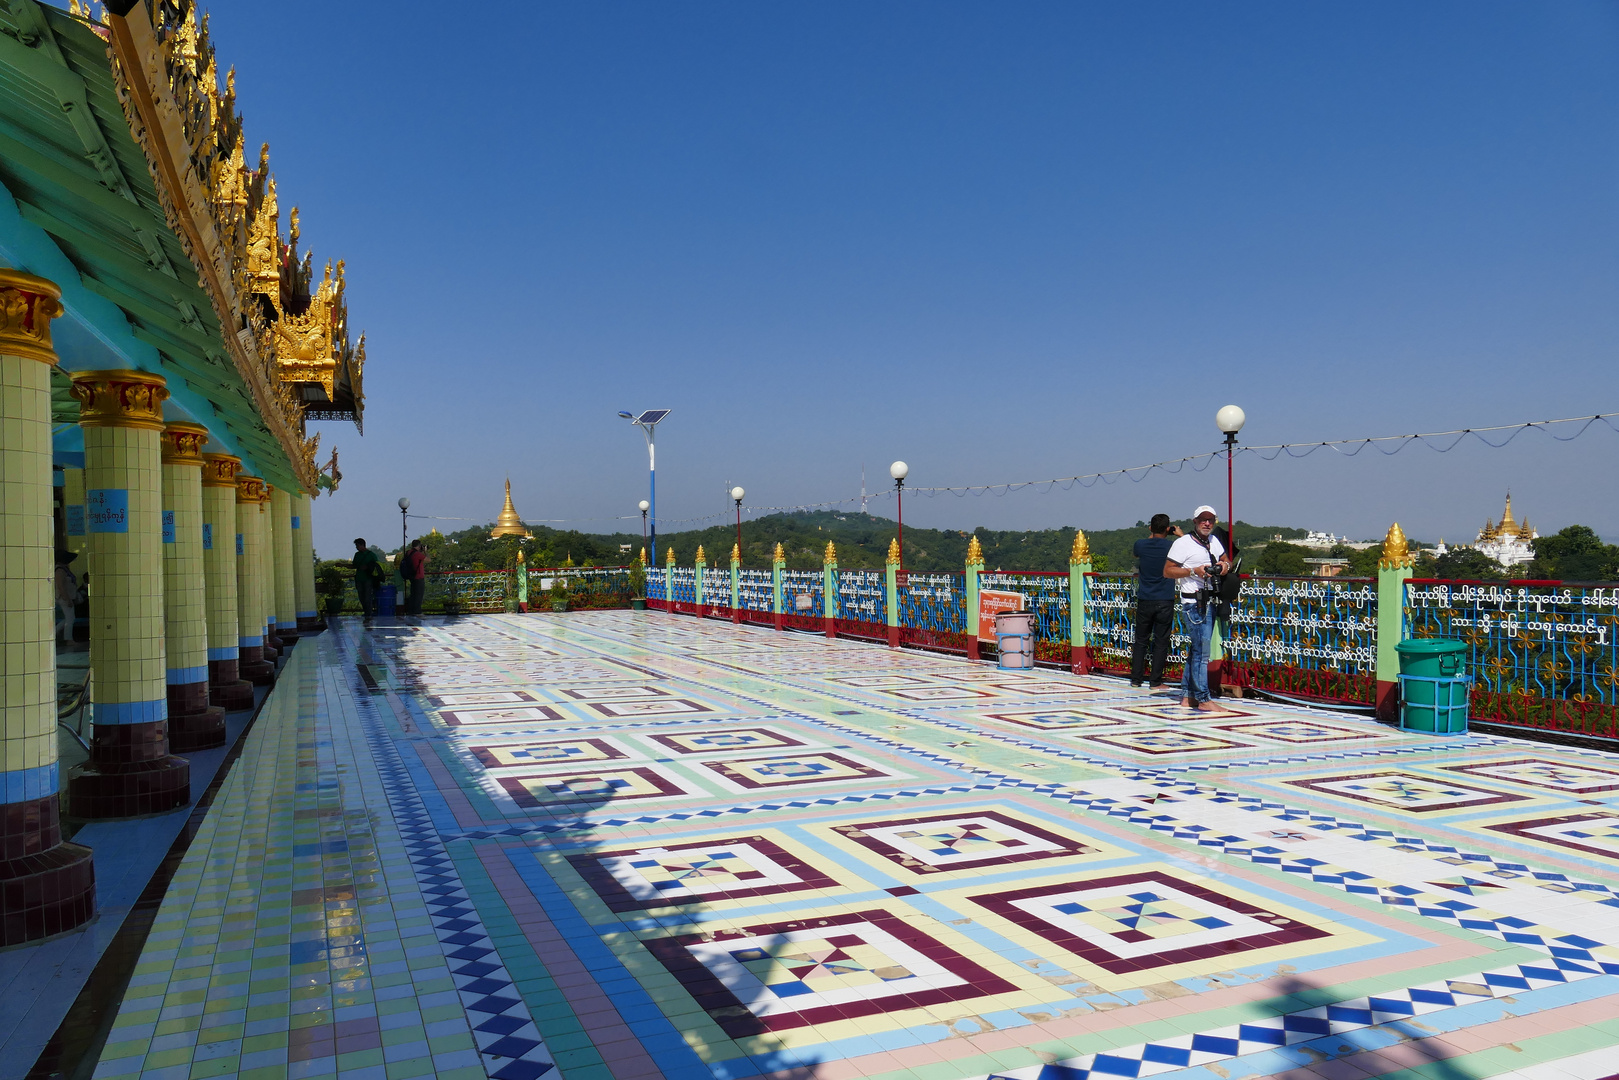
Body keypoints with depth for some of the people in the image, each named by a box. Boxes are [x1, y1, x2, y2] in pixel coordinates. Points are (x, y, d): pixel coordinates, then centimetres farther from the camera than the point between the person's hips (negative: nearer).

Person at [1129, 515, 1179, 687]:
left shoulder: (1141, 544, -2)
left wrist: (1152, 535, 26)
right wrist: (1180, 534, 21)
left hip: (1144, 601, 2)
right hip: (1165, 602, -2)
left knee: (1140, 641, 11)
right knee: (1161, 642, 4)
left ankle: (1135, 678, 11)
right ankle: (1155, 681, 5)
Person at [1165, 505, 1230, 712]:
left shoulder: (1213, 541, 14)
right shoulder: (1183, 543, -8)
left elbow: (1225, 559, 26)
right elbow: (1167, 571, -9)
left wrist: (1225, 565, 2)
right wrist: (1194, 571, -19)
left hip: (1209, 603, 8)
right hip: (1194, 604, -8)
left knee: (1195, 651, 12)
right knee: (1201, 651, -9)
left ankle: (1187, 696, 18)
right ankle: (1203, 700, -4)